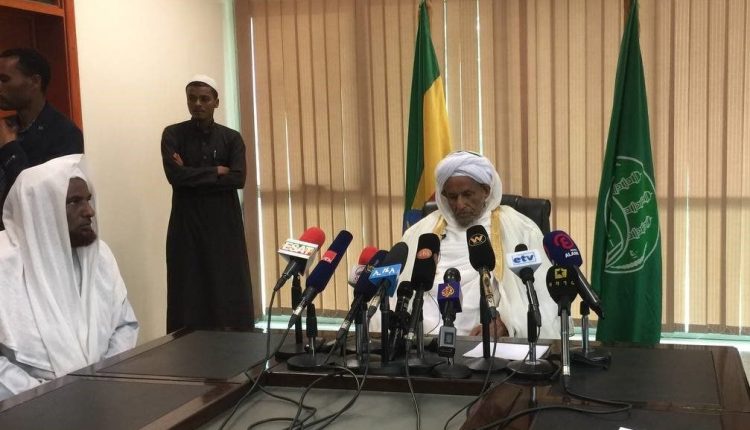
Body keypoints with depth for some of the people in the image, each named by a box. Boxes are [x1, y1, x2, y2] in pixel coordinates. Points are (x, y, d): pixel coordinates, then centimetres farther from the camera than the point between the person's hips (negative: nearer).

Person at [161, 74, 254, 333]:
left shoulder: (231, 138, 6)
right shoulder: (173, 135, 3)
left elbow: (238, 178, -8)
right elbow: (175, 175, -12)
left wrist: (193, 176, -10)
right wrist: (216, 171, -8)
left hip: (224, 224, 1)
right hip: (187, 224, -1)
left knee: (228, 290, -1)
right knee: (189, 291, -3)